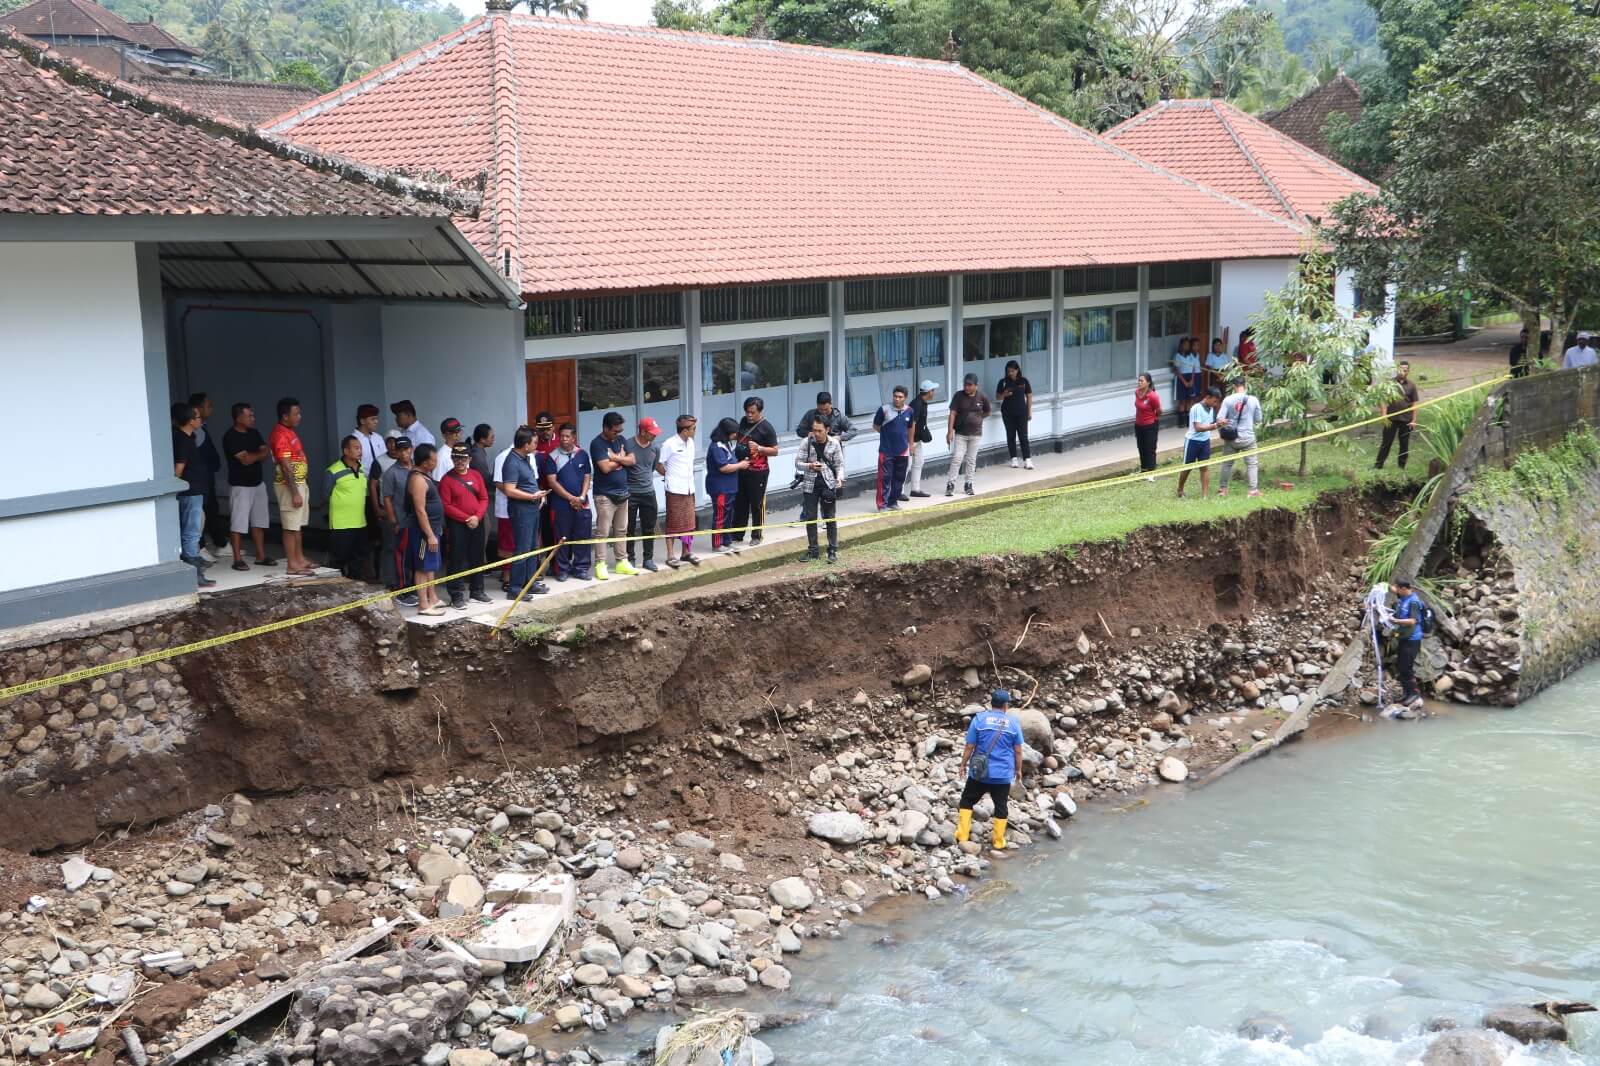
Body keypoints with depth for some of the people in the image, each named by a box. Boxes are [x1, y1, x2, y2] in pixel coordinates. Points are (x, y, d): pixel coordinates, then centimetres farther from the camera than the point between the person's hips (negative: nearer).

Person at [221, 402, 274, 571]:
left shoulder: (254, 433, 9)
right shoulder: (230, 437, -14)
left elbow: (267, 454, 3)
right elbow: (245, 459, -20)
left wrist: (253, 455, -16)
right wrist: (261, 453, -6)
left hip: (258, 483, 7)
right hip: (240, 486, -7)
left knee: (259, 522, 10)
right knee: (238, 524, -3)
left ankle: (261, 556, 17)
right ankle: (238, 559, 0)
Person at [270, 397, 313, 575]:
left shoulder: (289, 432, 11)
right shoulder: (280, 435, -19)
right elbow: (286, 466, -22)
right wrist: (294, 493, -23)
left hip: (299, 483, 10)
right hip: (289, 486, -10)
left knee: (298, 525, 15)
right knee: (291, 527, -5)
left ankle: (300, 559, 22)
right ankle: (292, 565, -1)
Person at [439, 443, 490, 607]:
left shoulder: (476, 475, 7)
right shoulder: (447, 479, -6)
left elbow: (484, 498, 6)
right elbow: (446, 505, -11)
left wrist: (477, 516, -10)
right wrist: (466, 518, -16)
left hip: (477, 523, 5)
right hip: (457, 525, -5)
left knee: (477, 557, 13)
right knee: (458, 559, -3)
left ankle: (477, 590, 26)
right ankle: (457, 595, 1)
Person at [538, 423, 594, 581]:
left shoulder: (583, 455, 6)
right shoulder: (552, 456, -2)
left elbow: (587, 478, 7)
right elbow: (552, 481, -7)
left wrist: (581, 497, -8)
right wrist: (571, 498, -12)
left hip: (582, 503, 2)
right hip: (561, 504, -2)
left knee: (583, 537, 4)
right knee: (562, 538, 3)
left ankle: (581, 568, 14)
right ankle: (563, 569, 12)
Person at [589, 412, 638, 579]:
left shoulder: (620, 440, 9)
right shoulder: (597, 444, -13)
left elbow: (631, 460, 1)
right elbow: (605, 467, -22)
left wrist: (615, 457, -15)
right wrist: (621, 459, -6)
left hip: (622, 493, 7)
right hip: (605, 495, -7)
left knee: (621, 530, 13)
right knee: (602, 532, -4)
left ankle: (621, 562, 20)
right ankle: (600, 565, 0)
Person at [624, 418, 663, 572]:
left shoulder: (655, 448, 1)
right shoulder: (627, 445, -14)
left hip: (648, 493, 4)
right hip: (630, 493, -4)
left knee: (649, 529, 8)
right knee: (630, 529, 5)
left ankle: (648, 558, 18)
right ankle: (630, 558, 15)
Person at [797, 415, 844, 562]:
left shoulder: (834, 444, -4)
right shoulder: (807, 442, -3)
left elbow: (839, 464, 0)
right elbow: (798, 462, -1)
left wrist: (840, 477, -18)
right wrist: (810, 466, -20)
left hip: (828, 484, -1)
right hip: (810, 484, 1)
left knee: (830, 518, 3)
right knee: (810, 518, 6)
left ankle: (833, 550, 10)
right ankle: (812, 550, 17)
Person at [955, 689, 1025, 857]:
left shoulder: (979, 719, -7)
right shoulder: (1013, 722, -3)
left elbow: (969, 747, -5)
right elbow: (1018, 751, 1)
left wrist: (963, 765, 8)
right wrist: (1018, 770, 14)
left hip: (979, 772, -1)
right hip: (1003, 774, 1)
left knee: (967, 801, 14)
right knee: (1001, 807, 12)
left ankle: (962, 838, 11)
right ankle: (999, 844, 19)